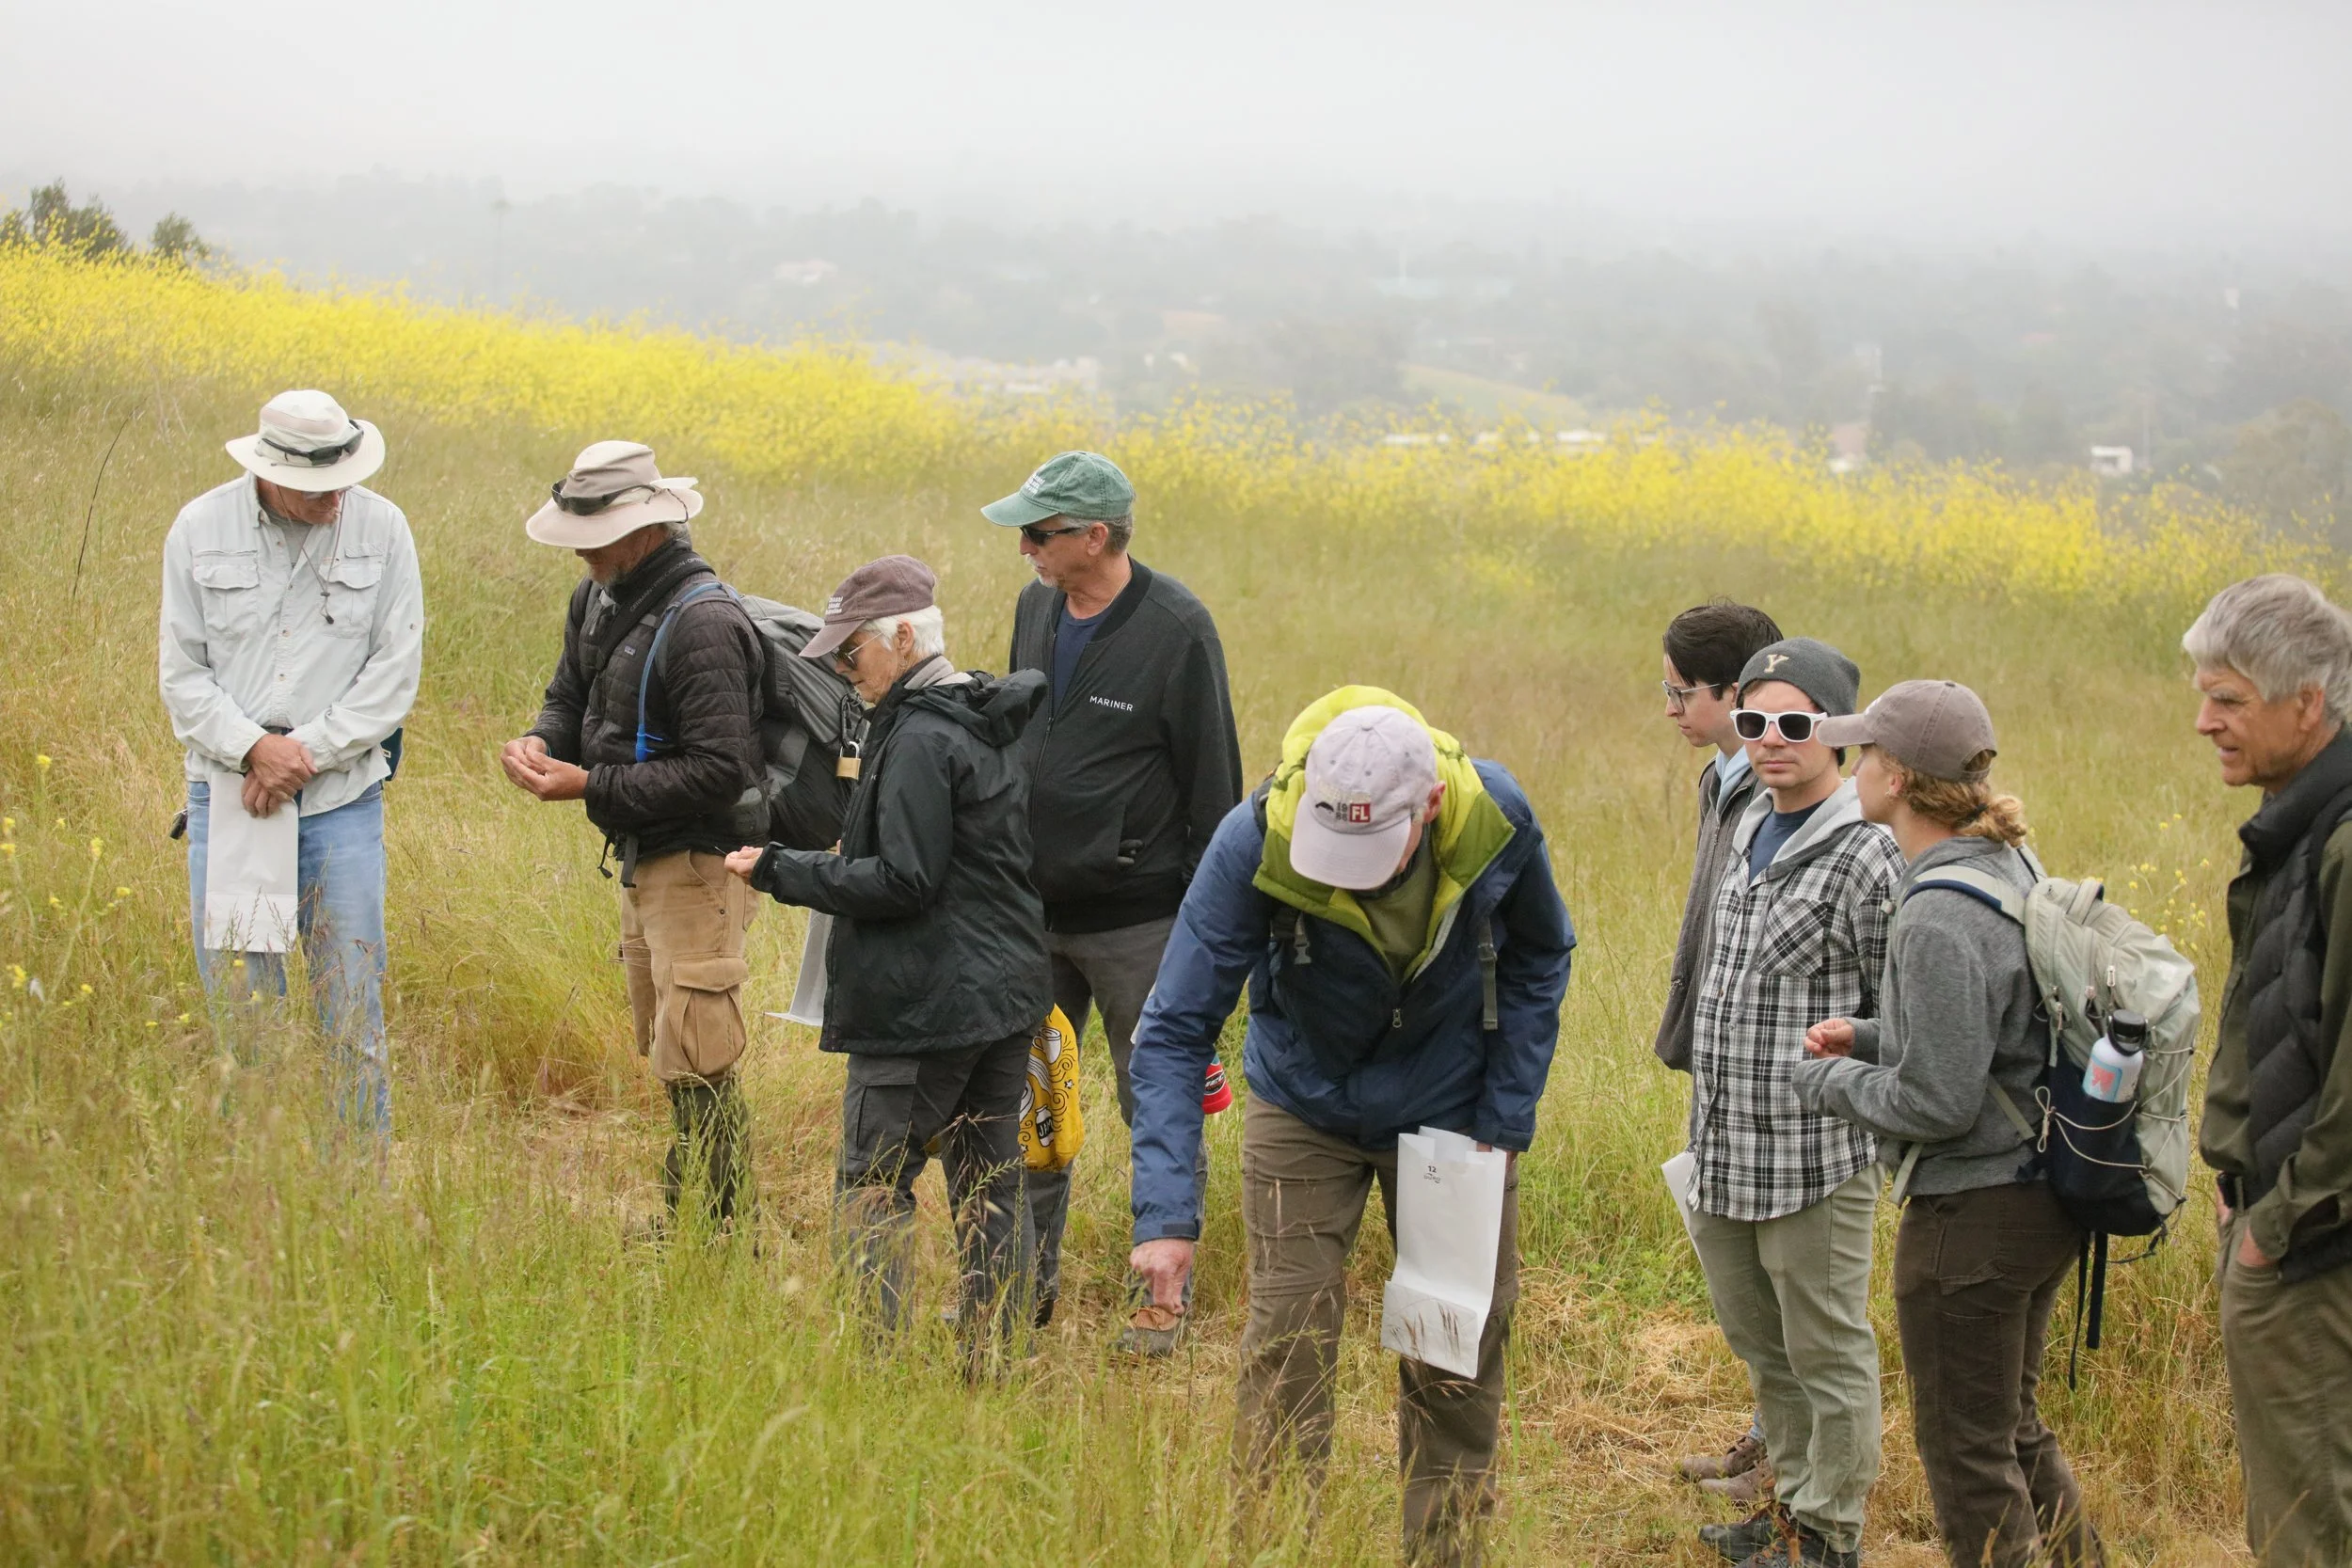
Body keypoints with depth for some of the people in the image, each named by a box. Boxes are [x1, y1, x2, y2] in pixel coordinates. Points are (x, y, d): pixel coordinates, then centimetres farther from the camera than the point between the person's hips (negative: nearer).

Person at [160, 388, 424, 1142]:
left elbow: (395, 670, -1)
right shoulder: (199, 529, -1)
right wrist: (253, 746, -15)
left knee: (352, 1012, 2)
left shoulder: (382, 529, -2)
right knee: (236, 1002, 3)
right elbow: (182, 673, 2)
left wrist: (307, 752, -10)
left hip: (341, 795, 0)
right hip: (229, 793, 1)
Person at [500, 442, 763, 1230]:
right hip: (643, 861, 10)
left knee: (695, 1062, -7)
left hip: (698, 864, -10)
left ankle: (721, 1238, 1)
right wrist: (541, 743, -6)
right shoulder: (600, 597, 6)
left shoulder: (701, 623, -24)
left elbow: (718, 772, -27)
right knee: (664, 1050, 17)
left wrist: (591, 787, -24)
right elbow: (572, 695, 19)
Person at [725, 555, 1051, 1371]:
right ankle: (996, 1358, 15)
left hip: (923, 1002, -9)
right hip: (1007, 991, 9)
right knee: (991, 1181, 12)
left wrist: (780, 871, -13)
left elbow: (903, 880, -20)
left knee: (873, 1181, -1)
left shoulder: (921, 738, -17)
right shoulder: (996, 722, 11)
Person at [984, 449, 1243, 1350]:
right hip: (1036, 910, 7)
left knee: (1160, 1114, 4)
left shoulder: (1176, 631, -15)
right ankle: (1027, 1284, 25)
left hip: (1138, 921, -6)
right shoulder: (1036, 610, 6)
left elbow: (1212, 783, -10)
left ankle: (1162, 1301, 16)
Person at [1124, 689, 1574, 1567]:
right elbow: (1177, 1028, -27)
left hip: (1451, 1114, 1)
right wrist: (1166, 1213, -35)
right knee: (1286, 1352, -4)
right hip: (1306, 1112, -1)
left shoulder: (1496, 819, -26)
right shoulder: (1255, 843, -31)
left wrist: (1505, 1122, -9)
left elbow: (1539, 959, -4)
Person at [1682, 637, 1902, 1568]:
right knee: (1758, 1342, 20)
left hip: (1814, 1158, -8)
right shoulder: (1749, 830, 11)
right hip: (1721, 1153, 8)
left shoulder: (1867, 856, -15)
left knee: (1827, 1352, 4)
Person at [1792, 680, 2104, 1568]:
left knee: (1967, 1454, 6)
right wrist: (1871, 1038, 10)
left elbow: (1937, 1102, -24)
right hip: (2038, 1194, 10)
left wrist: (1827, 1082, -8)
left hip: (1974, 1213, -10)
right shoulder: (2007, 866, 5)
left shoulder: (1942, 917, -24)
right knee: (2014, 1431, 24)